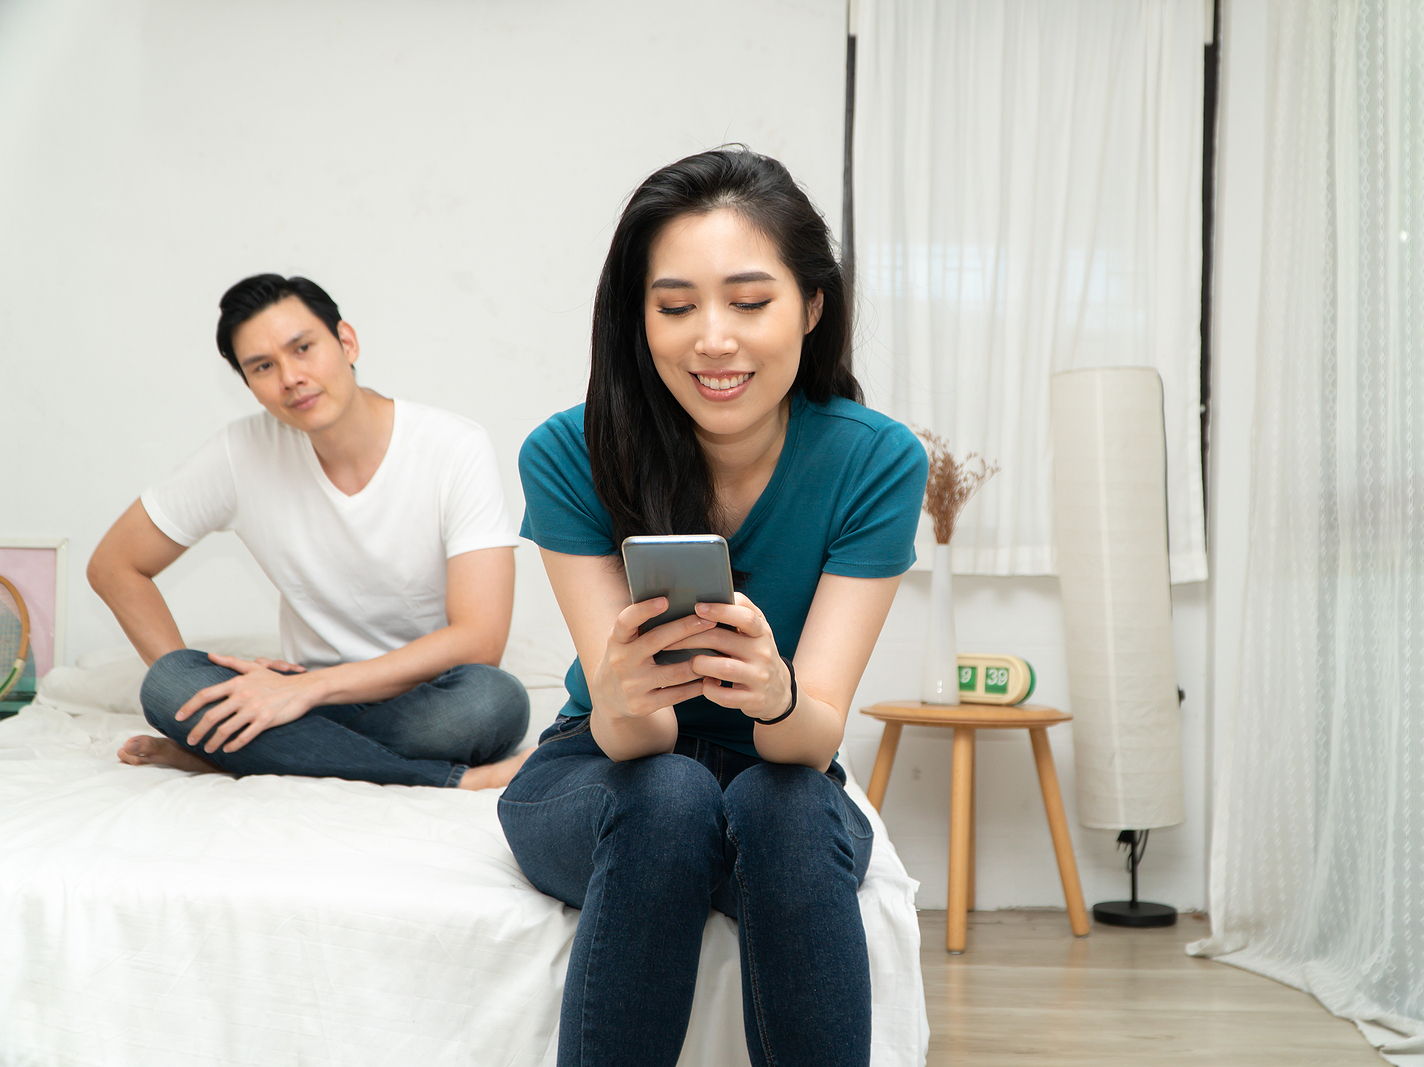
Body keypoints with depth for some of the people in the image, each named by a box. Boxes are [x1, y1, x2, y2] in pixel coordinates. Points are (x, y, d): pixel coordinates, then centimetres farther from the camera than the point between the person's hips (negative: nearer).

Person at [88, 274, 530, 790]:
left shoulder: (456, 448, -14)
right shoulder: (240, 453, -5)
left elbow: (479, 640, -20)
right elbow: (115, 565, 6)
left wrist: (305, 688, -24)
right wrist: (197, 700, -7)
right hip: (313, 701, 3)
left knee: (494, 699, -37)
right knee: (166, 685, -26)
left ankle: (219, 751, -22)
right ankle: (458, 781, -26)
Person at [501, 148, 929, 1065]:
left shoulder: (876, 462, -17)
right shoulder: (570, 456, -18)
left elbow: (818, 733, -22)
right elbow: (631, 739, -22)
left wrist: (778, 695, -46)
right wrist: (625, 697, -46)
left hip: (783, 786, 1)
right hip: (602, 776, 0)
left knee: (786, 802, -34)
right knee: (672, 796, -34)